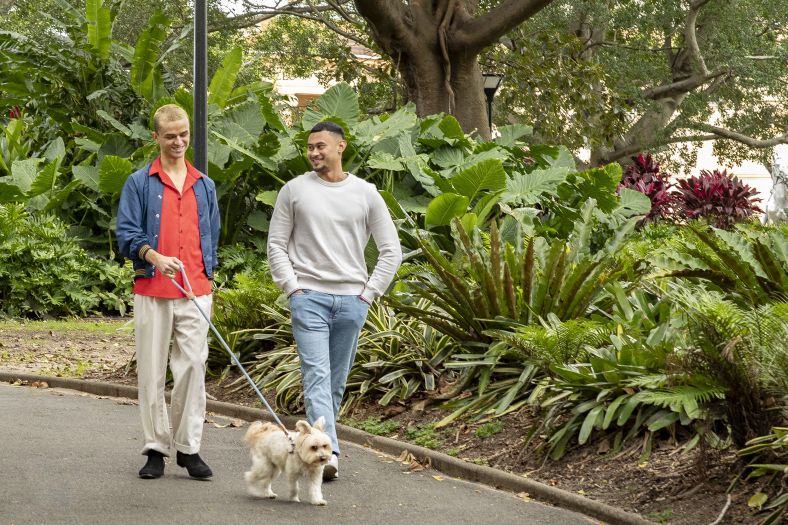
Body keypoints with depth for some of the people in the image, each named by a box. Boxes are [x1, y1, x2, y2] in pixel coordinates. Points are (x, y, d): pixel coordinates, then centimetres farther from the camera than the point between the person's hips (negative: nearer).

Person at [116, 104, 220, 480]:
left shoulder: (204, 186, 15)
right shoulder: (139, 184, 3)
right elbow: (127, 234, -5)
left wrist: (206, 278, 13)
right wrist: (155, 257, -22)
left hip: (195, 293, 2)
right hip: (152, 292, -2)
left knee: (193, 369, -1)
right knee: (151, 373, 2)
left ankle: (189, 447, 6)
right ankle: (155, 449, 9)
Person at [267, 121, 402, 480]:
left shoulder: (366, 194, 6)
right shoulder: (294, 191, 4)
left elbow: (391, 251, 9)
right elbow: (276, 245, 6)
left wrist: (370, 293, 1)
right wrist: (292, 287, -4)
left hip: (351, 300, 2)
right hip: (309, 296, -2)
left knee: (336, 382, 7)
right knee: (316, 375, -14)